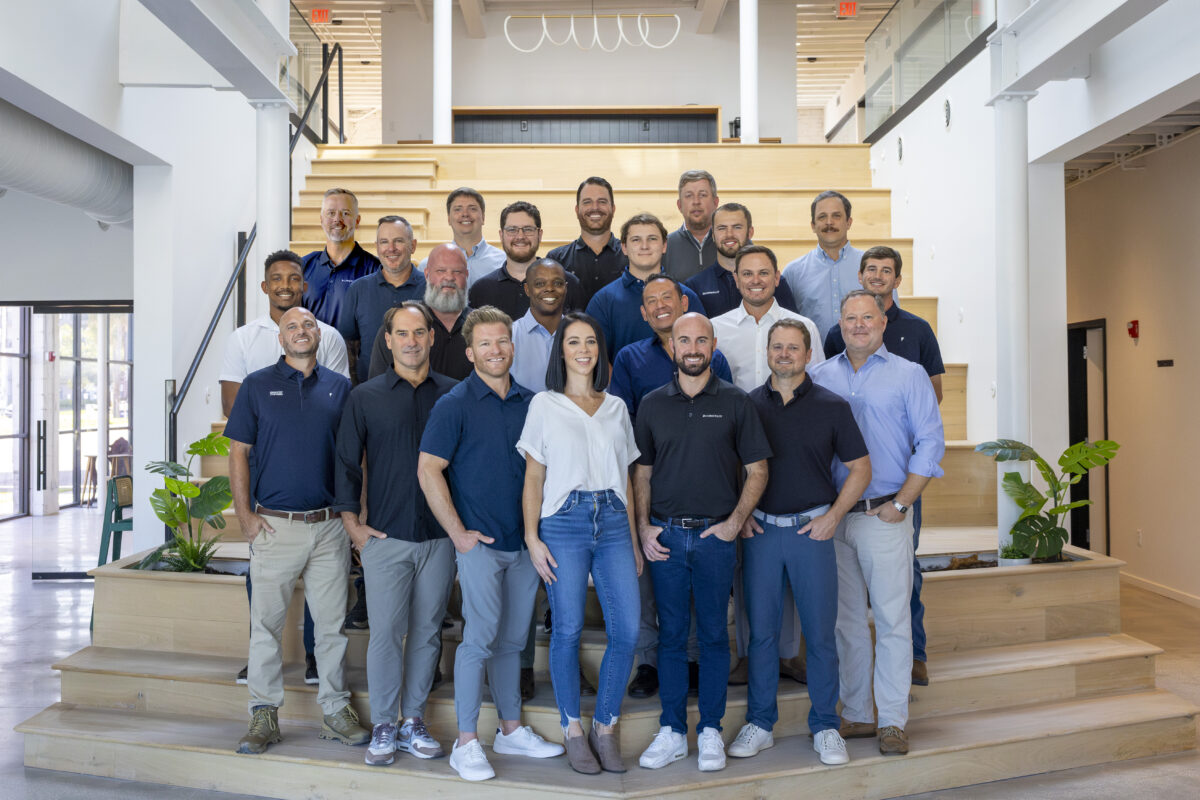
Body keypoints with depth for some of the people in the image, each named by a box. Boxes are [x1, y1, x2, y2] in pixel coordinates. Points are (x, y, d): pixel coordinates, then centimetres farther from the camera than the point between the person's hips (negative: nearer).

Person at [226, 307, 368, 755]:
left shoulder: (339, 388, 8)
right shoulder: (257, 385, 3)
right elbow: (238, 454, 2)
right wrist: (245, 516, -5)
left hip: (329, 525, 2)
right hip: (274, 527, -2)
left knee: (332, 624, 8)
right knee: (266, 624, 4)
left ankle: (336, 711, 19)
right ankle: (264, 715, 16)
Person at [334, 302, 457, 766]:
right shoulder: (366, 397, 4)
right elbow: (347, 463, 6)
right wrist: (351, 523, 0)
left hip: (440, 536, 1)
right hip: (385, 535, -1)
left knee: (427, 632, 8)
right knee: (386, 632, 0)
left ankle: (413, 722, 21)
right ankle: (383, 727, 13)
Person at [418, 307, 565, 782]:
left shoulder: (530, 403, 9)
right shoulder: (455, 404, -6)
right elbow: (428, 470, -10)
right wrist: (458, 532, -13)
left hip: (524, 542, 5)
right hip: (480, 542, -5)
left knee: (513, 639, 13)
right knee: (480, 637, -5)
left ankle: (511, 730, 26)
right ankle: (466, 743, 6)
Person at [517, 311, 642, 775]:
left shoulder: (616, 407, 15)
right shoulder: (544, 405, 7)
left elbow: (626, 478, 16)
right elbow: (533, 478, 4)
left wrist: (634, 540, 12)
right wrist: (532, 537, -5)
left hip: (613, 521, 3)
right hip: (564, 523, -3)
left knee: (627, 629, -4)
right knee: (567, 630, -1)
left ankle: (605, 727, 13)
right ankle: (573, 731, 15)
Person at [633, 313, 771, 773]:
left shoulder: (735, 402, 1)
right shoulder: (653, 404, 7)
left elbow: (757, 469, 2)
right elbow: (642, 471, 11)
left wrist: (735, 521, -7)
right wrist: (644, 526, 0)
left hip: (715, 534, -1)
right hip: (665, 535, 2)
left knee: (713, 635, 6)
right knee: (671, 635, 8)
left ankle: (710, 731, 18)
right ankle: (672, 731, 18)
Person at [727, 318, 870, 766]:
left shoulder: (831, 406, 2)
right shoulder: (748, 405, 6)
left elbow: (860, 468, 5)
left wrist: (833, 516, -5)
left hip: (812, 529, -1)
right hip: (759, 529, 1)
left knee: (821, 633, 3)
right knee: (761, 632, 7)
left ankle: (825, 727, 18)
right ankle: (760, 724, 20)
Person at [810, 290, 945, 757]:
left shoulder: (908, 375, 3)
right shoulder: (819, 377, 10)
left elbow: (931, 444, -1)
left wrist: (900, 503, -8)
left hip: (884, 516, -2)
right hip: (833, 517, 3)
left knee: (892, 619, 0)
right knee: (846, 620, 9)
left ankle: (892, 720, 11)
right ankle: (856, 714, 21)